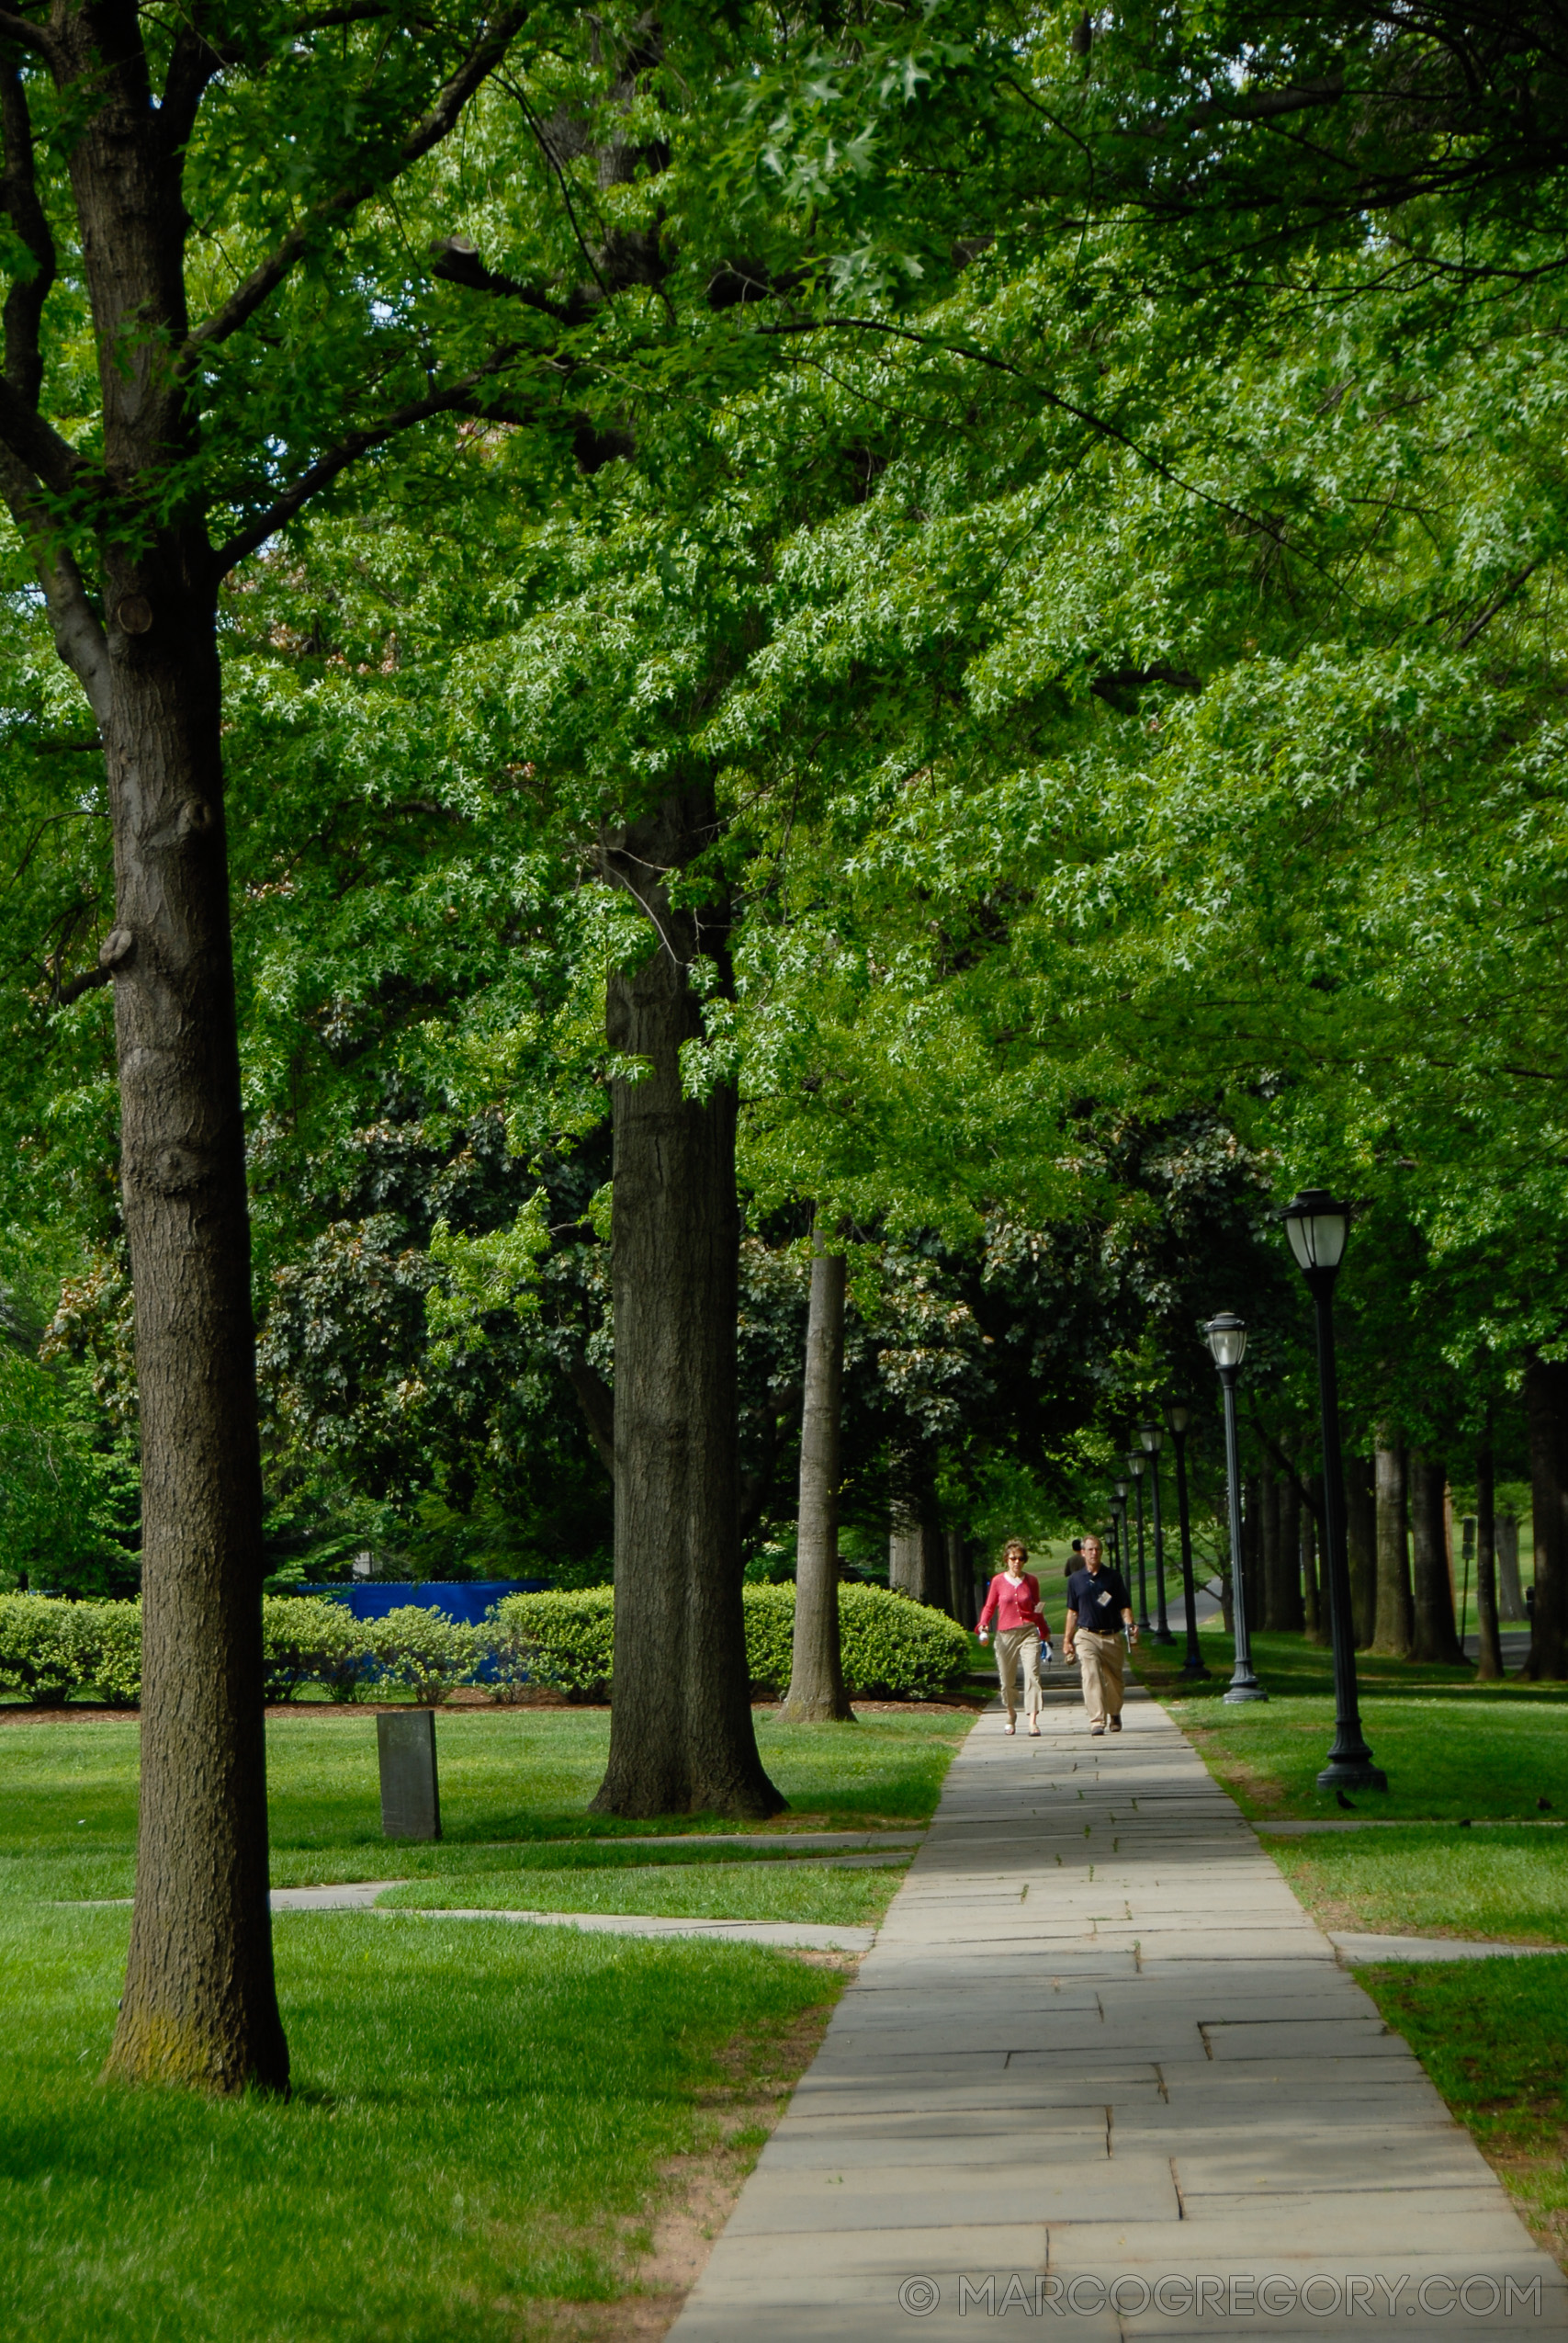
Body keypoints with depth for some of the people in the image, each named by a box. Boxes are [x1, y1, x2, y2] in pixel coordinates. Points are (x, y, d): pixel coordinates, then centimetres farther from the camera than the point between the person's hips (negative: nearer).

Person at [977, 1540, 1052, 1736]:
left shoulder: (1031, 1580, 7)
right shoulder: (998, 1581, 3)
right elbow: (989, 1607, 10)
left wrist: (1044, 1633, 18)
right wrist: (982, 1626, -7)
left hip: (1028, 1633, 0)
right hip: (1005, 1635, 0)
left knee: (1032, 1675, -17)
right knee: (1007, 1682, 7)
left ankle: (1033, 1721, -23)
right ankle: (1011, 1716, 34)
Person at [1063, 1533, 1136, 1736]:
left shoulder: (1113, 1577, 6)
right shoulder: (1075, 1580, 8)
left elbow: (1125, 1606, 6)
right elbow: (1073, 1611, 14)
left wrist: (1129, 1625, -13)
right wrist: (1067, 1640, 11)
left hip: (1112, 1636, 1)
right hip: (1086, 1636, -1)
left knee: (1114, 1679, 9)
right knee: (1091, 1676, -18)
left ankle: (1114, 1715, 36)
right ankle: (1097, 1721, -23)